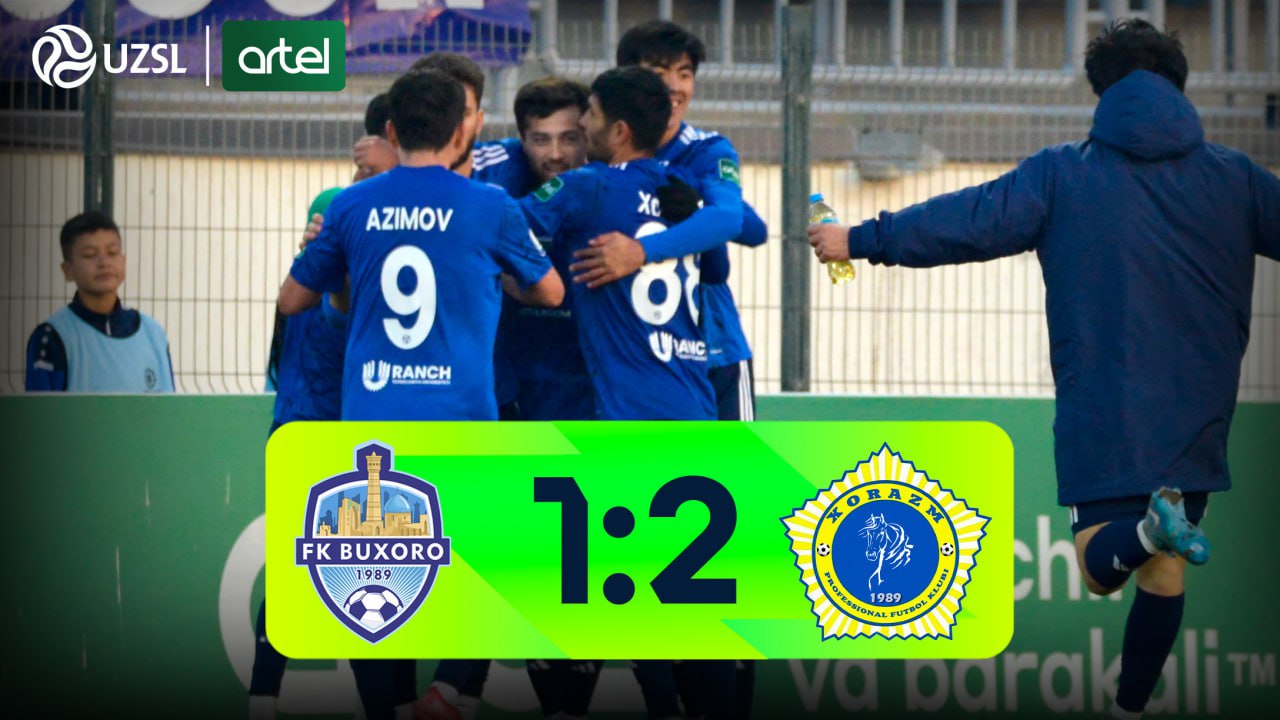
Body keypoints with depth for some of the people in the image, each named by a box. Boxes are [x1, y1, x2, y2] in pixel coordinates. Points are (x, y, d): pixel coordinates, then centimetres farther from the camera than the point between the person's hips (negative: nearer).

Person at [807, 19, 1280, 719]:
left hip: (1100, 413, -2)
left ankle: (1150, 525, -30)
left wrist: (862, 239, 7)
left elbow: (966, 221, -2)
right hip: (1199, 420, 2)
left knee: (1101, 566, 2)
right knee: (1165, 574, 10)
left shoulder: (1061, 174, -1)